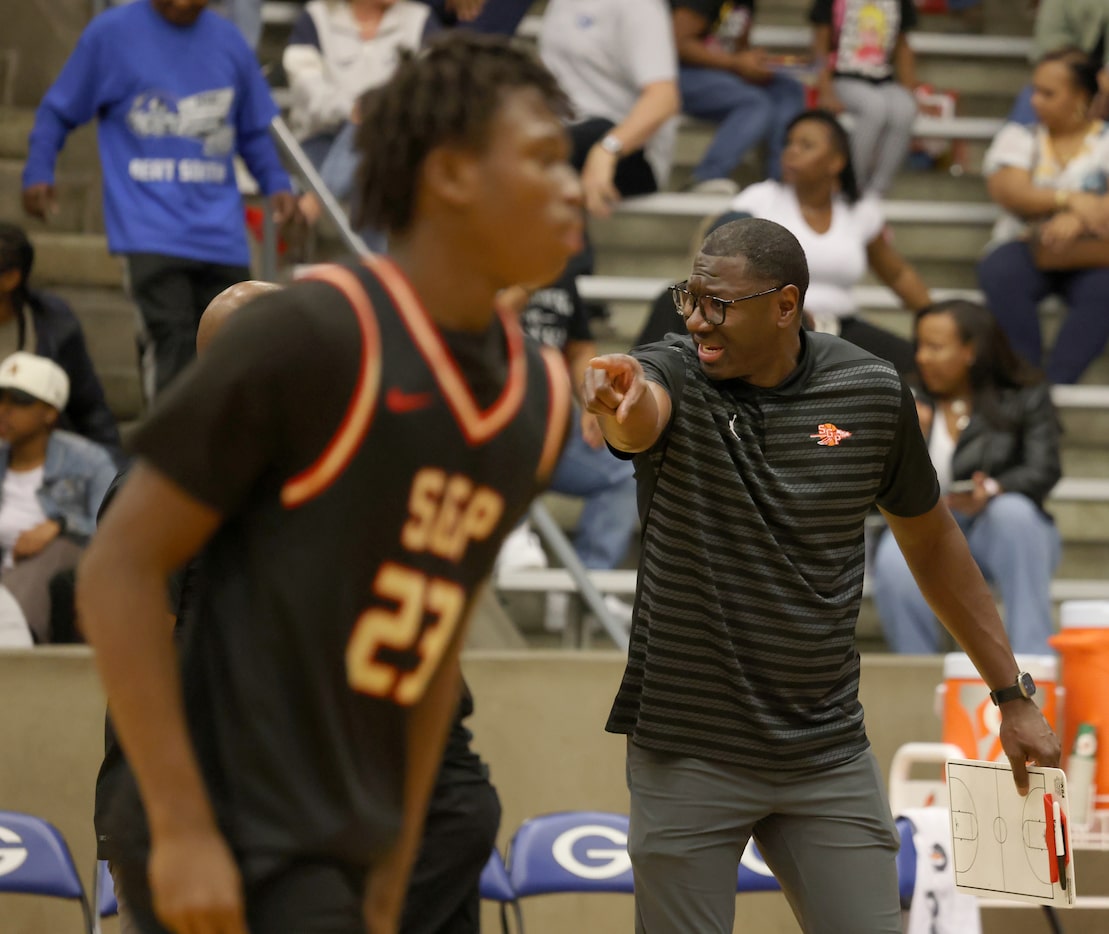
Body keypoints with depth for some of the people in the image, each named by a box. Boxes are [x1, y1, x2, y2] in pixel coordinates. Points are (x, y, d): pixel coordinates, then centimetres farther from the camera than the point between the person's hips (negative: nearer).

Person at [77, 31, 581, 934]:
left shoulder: (538, 399, 10)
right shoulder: (311, 336, -14)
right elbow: (119, 570, -13)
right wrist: (183, 828, -18)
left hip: (342, 855, 8)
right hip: (232, 851, -8)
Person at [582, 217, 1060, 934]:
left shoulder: (873, 393, -1)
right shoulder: (672, 377, -9)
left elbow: (931, 539, 12)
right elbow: (639, 420, -34)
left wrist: (1013, 696, 13)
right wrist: (622, 406, -60)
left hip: (827, 755, 2)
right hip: (686, 756, -2)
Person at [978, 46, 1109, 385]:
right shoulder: (1018, 137, 10)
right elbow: (1009, 192, -8)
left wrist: (1076, 220, -30)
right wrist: (1070, 199, -25)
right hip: (1025, 245, 1)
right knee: (1000, 274, -34)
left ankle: (1055, 385, -38)